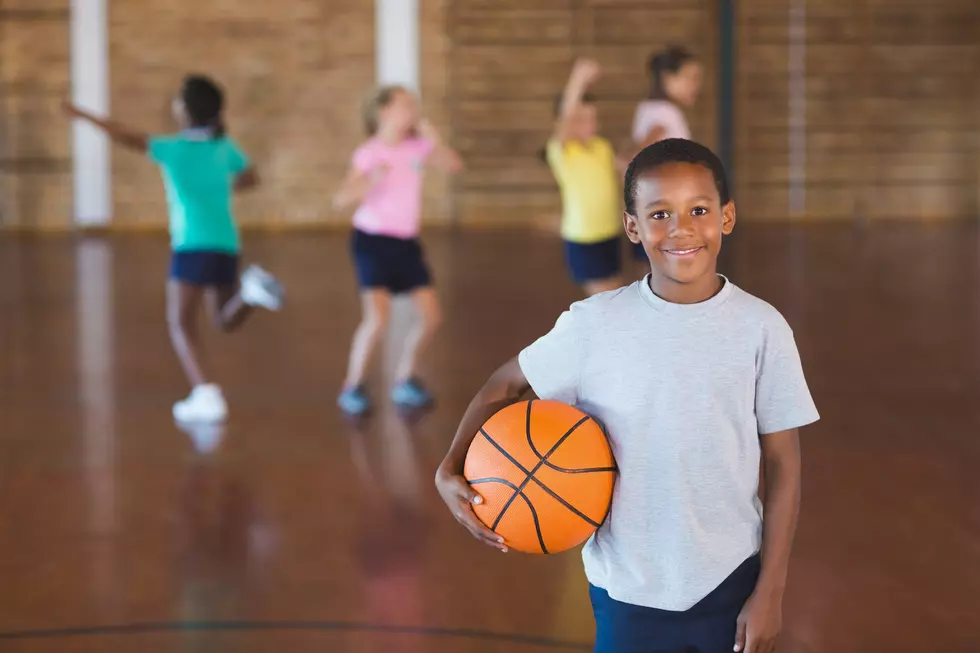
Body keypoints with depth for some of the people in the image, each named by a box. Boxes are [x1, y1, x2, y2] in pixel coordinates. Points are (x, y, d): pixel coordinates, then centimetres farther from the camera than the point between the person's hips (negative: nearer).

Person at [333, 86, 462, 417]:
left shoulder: (418, 146, 0)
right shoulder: (369, 153, -15)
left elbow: (454, 165, -3)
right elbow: (341, 200, -20)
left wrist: (434, 139, -16)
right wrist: (371, 181, -37)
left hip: (406, 242, 6)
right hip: (372, 240, -6)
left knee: (431, 316, 4)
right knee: (377, 318, -18)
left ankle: (406, 378, 23)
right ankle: (352, 387, 0)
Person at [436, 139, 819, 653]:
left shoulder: (760, 328, -9)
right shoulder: (593, 325, -9)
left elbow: (783, 465, -3)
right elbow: (504, 386, 5)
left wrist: (770, 592, -3)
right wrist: (451, 470, -11)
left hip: (731, 585, 0)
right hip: (627, 590, 0)